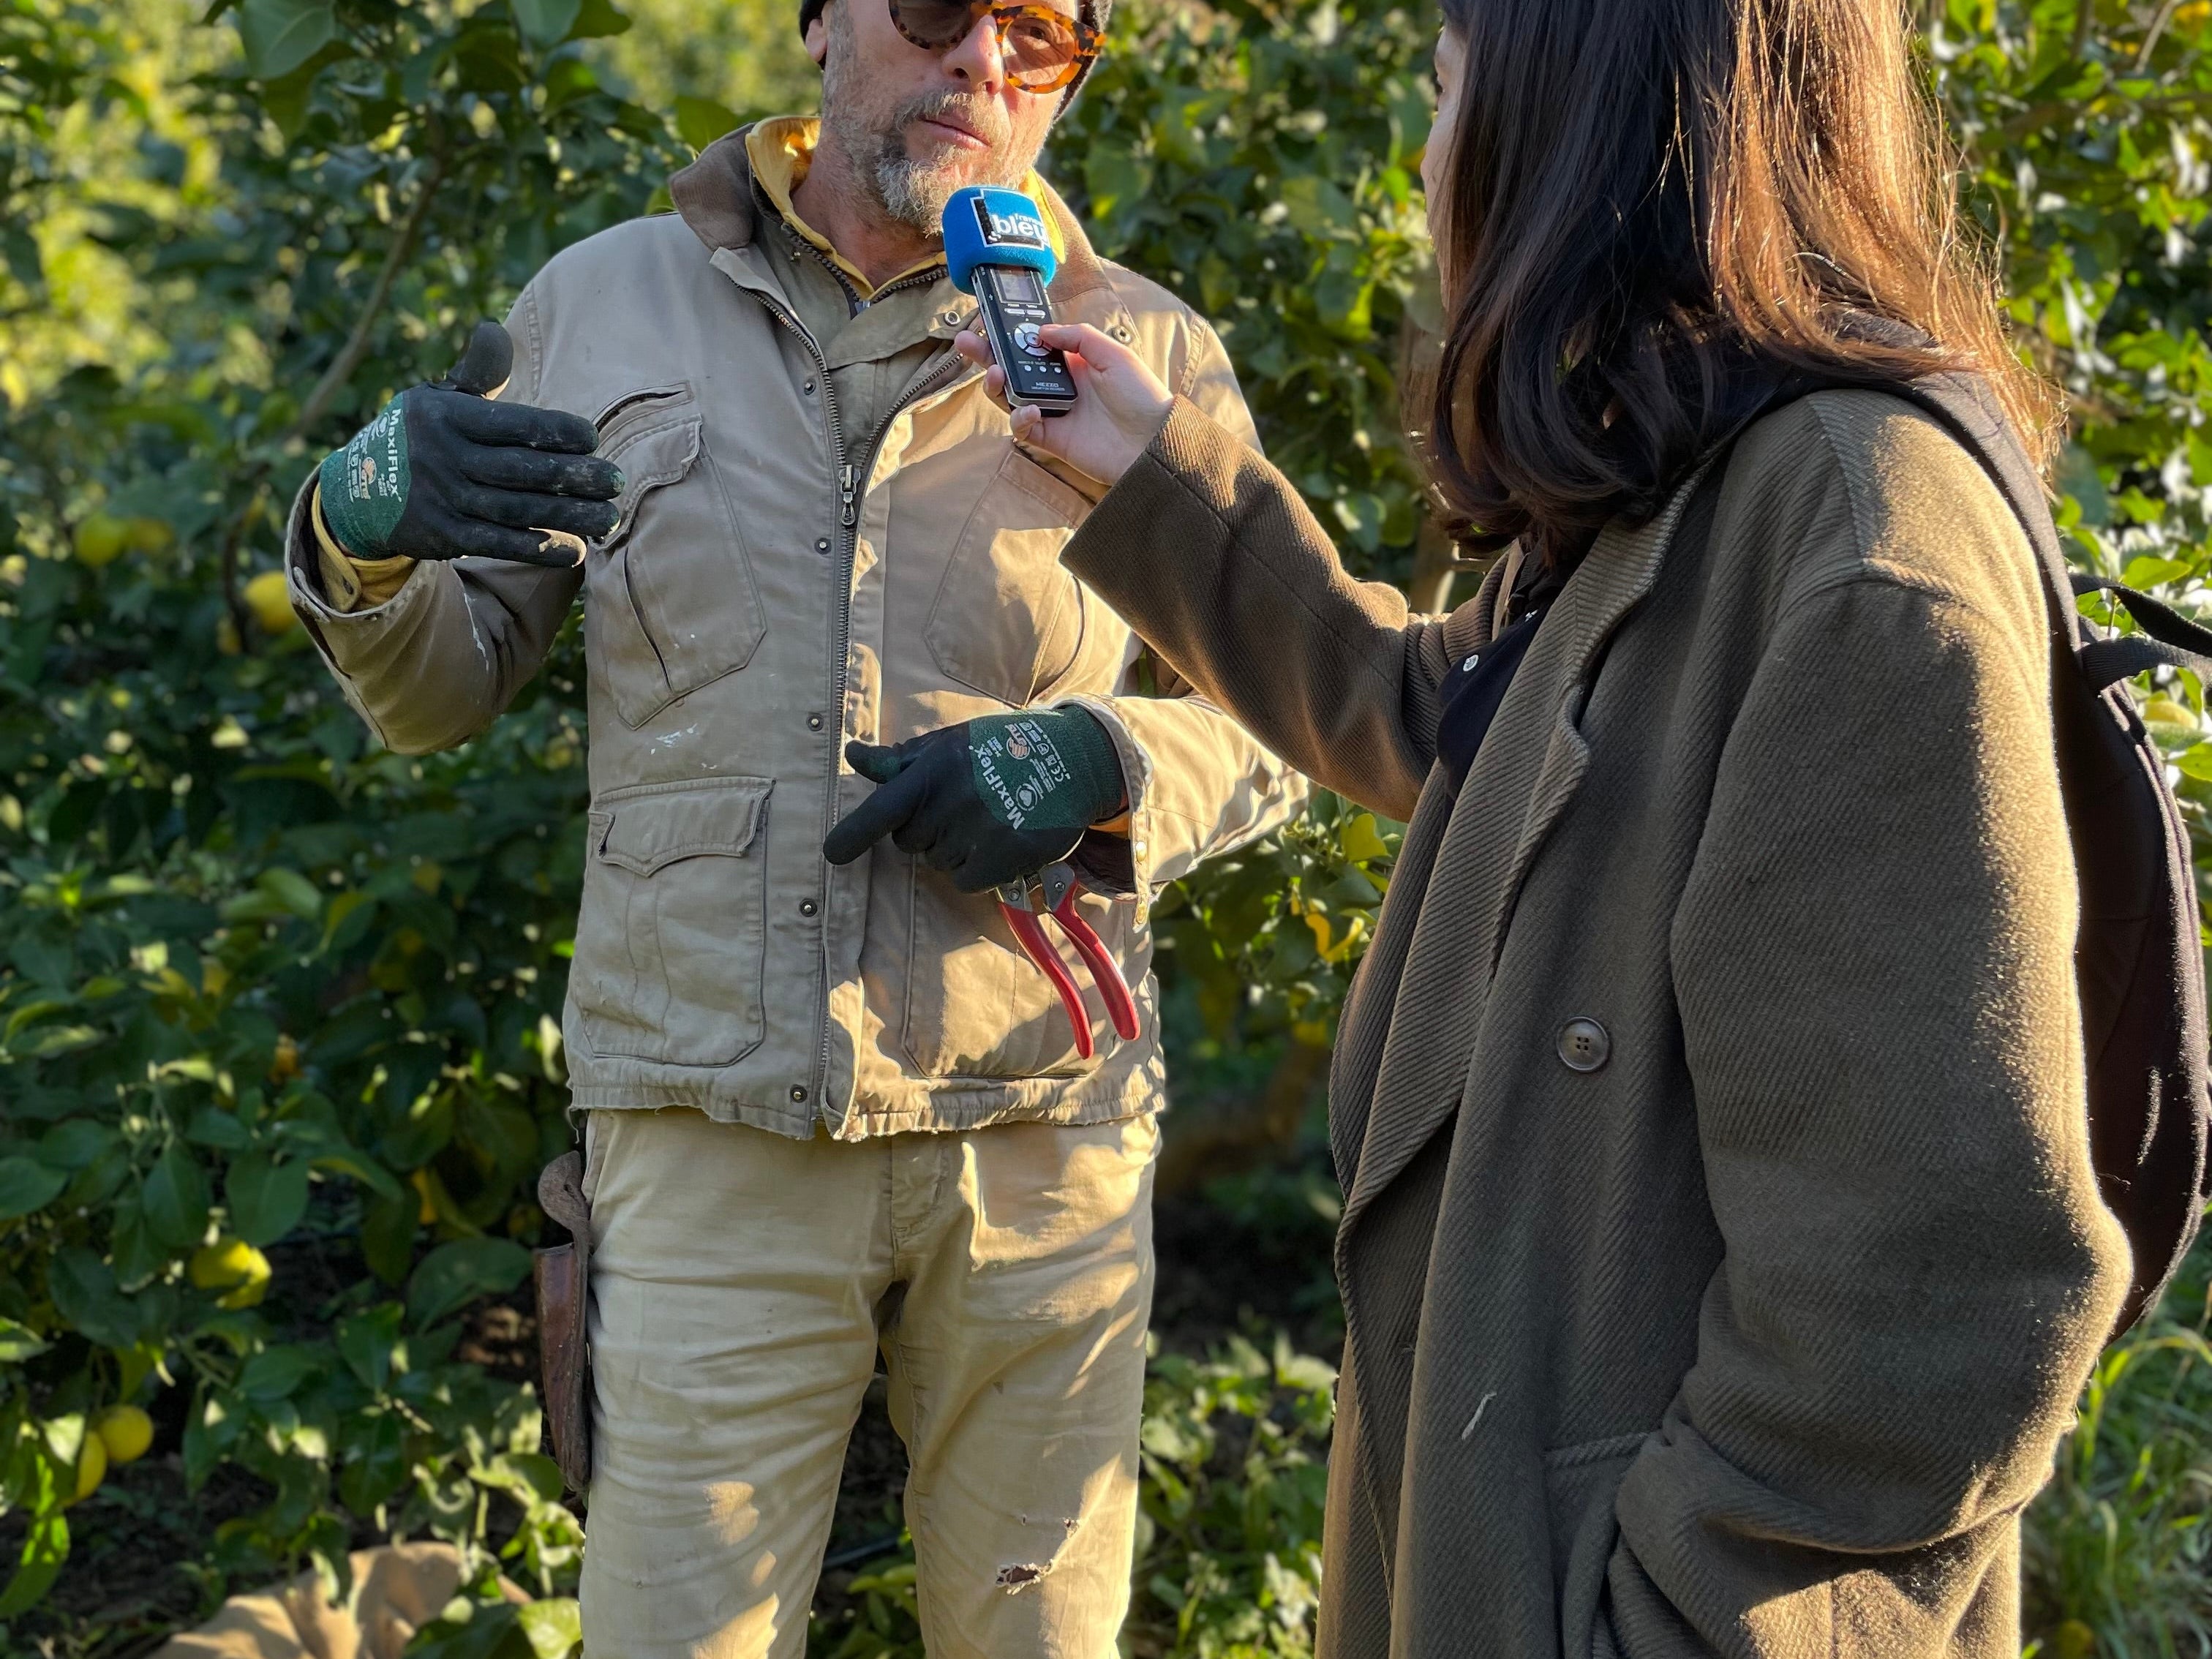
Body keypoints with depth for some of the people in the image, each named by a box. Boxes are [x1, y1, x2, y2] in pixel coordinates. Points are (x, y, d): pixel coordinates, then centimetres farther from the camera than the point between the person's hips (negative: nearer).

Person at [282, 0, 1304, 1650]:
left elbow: (1273, 725, 9)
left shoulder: (1150, 357, 4)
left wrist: (1102, 764, -13)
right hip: (714, 1130, 0)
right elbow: (441, 692, 11)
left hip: (1044, 1133, 1)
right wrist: (366, 533, -11)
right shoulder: (602, 305, 7)